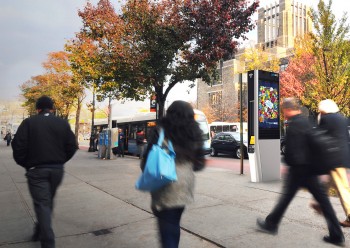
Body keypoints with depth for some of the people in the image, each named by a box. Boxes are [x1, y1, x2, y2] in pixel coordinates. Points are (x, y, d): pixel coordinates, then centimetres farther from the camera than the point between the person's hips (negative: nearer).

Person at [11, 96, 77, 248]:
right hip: (57, 169, 4)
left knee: (42, 204, 0)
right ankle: (40, 232, 36)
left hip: (36, 170, -3)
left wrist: (25, 164, 6)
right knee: (48, 202, 20)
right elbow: (72, 146, 2)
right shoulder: (63, 124, 3)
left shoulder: (28, 123, -4)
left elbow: (18, 147, -10)